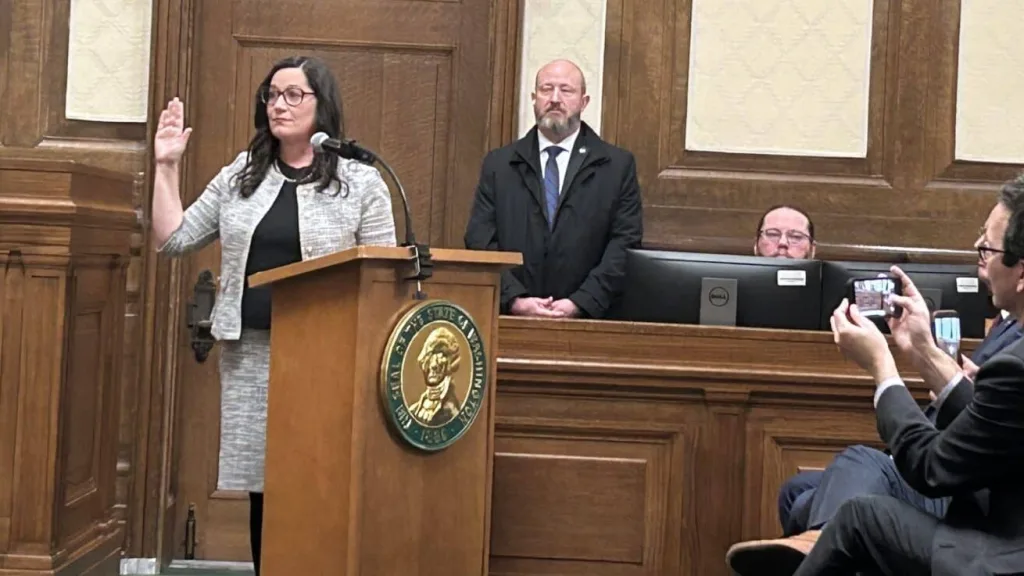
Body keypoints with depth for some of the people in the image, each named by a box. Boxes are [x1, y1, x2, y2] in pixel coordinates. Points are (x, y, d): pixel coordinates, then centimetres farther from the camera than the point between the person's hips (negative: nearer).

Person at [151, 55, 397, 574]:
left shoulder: (360, 182, 1)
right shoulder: (240, 176, 11)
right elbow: (172, 240, 12)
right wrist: (167, 167, 6)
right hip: (250, 352, 3)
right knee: (261, 481, 6)